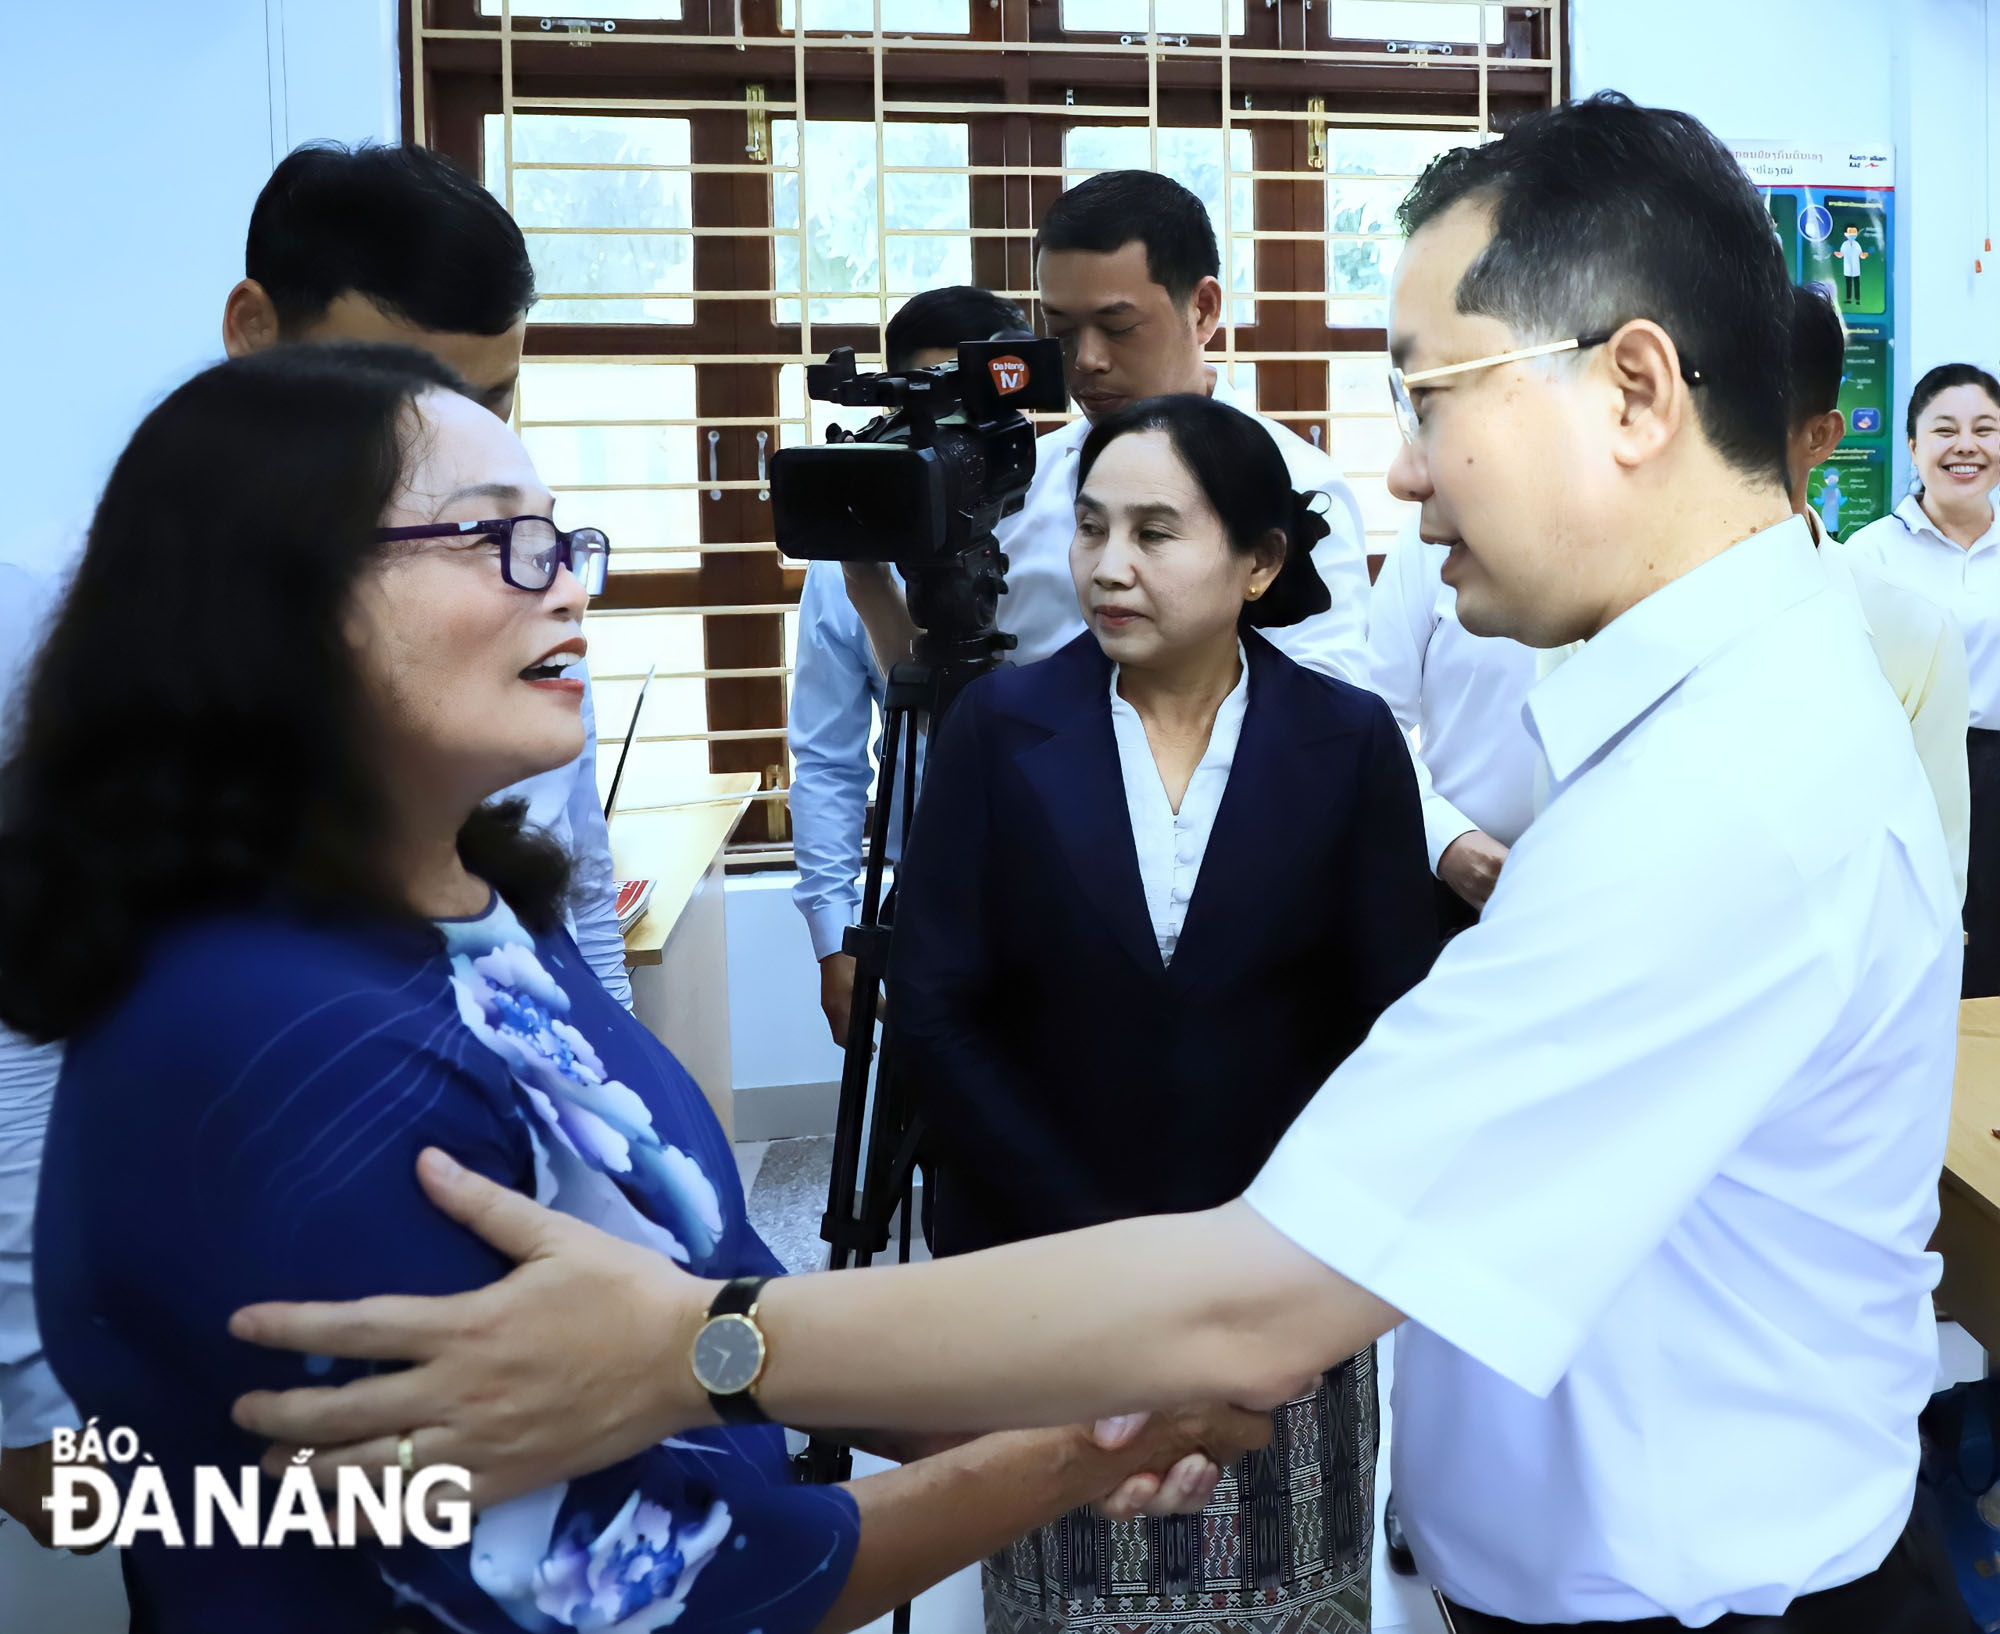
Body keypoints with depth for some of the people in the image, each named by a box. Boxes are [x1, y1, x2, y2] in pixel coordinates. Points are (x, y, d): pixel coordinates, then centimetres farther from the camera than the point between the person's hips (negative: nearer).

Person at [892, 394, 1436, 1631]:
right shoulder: (1002, 727, -4)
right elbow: (935, 1011, -6)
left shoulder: (1349, 740, -3)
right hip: (1049, 1287, 0)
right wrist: (1092, 1239, -10)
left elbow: (1394, 1021, -3)